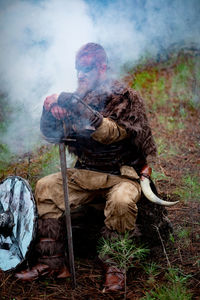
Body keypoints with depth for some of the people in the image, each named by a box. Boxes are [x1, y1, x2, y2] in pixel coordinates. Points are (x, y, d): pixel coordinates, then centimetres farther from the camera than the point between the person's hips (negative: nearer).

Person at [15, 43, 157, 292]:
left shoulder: (124, 97, -9)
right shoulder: (78, 99, 6)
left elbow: (112, 133, -27)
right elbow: (53, 135, 4)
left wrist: (76, 106, -34)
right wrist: (49, 112, -17)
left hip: (122, 175, -5)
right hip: (86, 174, 6)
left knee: (121, 201, -35)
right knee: (46, 186, -11)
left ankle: (115, 266, -14)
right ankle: (51, 262, -9)